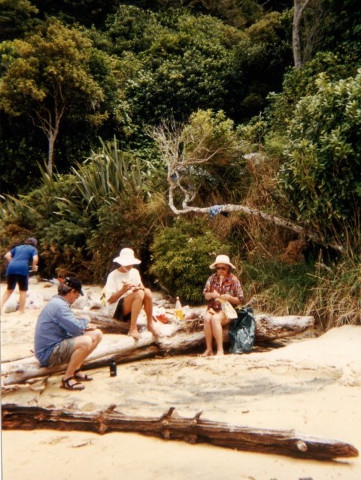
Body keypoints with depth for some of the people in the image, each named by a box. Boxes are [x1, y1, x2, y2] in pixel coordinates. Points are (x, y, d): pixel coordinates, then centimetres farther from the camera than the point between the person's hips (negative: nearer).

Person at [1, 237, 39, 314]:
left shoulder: (18, 247, 29)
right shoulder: (33, 249, 14)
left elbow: (7, 255, 19)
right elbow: (35, 259, -5)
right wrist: (34, 267, 11)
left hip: (11, 268, 5)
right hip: (22, 269, -4)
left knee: (9, 289, 20)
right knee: (23, 291, 8)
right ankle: (22, 311, 11)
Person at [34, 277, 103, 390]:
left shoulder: (59, 302, 12)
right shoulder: (59, 305, -22)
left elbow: (71, 325, 19)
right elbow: (76, 327, -27)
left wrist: (85, 325, 1)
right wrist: (86, 321, -5)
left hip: (58, 345, 11)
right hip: (48, 352, -11)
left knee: (97, 334, 4)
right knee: (85, 342, -34)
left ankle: (75, 370, 7)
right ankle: (67, 378, -14)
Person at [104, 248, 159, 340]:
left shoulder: (135, 272, 10)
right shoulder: (113, 276, -8)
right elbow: (110, 300, -12)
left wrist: (140, 288, -15)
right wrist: (123, 290, -27)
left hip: (131, 309, 6)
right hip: (116, 310, -6)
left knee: (147, 291, -22)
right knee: (139, 293, -31)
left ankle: (150, 324, -14)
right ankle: (133, 329, -33)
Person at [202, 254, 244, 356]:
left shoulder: (234, 280, -2)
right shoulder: (212, 278, 6)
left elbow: (239, 300, 1)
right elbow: (206, 295, 12)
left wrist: (229, 298, -18)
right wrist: (212, 295, -11)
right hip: (213, 308, 3)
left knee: (215, 318, -34)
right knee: (207, 318, -31)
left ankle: (220, 350, -30)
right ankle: (209, 349, -25)